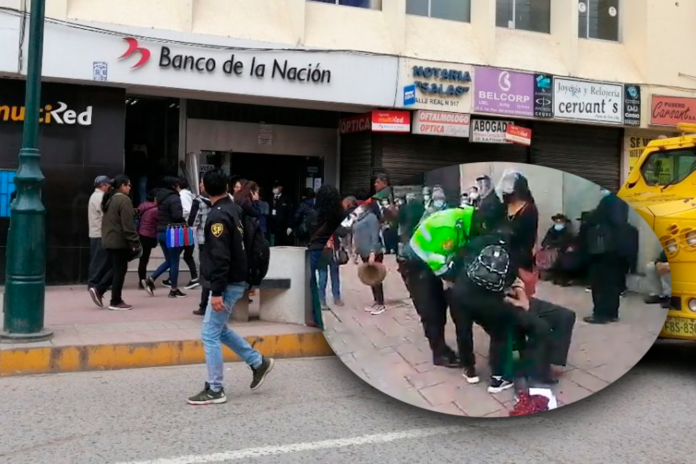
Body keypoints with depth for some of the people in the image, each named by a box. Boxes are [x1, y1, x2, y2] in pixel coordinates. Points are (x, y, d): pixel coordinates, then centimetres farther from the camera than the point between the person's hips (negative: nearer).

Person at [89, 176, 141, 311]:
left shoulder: (110, 199, 15)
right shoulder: (123, 200, -15)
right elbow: (128, 225, -20)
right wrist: (135, 243, -18)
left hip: (109, 240, 9)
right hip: (120, 241, -9)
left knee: (116, 269, 17)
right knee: (120, 270, -2)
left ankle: (98, 289, 8)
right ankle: (116, 301, 3)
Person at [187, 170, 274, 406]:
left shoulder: (218, 215, -18)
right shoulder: (234, 209, 10)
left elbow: (220, 257, -24)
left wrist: (217, 292, -24)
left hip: (228, 284, -9)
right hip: (237, 280, 9)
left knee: (210, 334, -3)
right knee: (219, 329, 21)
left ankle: (215, 390, 4)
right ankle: (258, 362, 26)